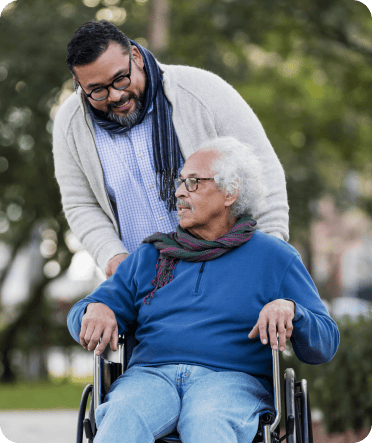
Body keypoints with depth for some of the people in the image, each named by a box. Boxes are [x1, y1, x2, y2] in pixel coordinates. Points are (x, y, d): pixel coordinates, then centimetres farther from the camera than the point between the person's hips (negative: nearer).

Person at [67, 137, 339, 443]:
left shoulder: (275, 258, 16)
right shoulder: (150, 256, 24)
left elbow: (325, 344, 9)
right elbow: (81, 315, 21)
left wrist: (289, 310, -13)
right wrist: (96, 310, -5)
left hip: (232, 381, -2)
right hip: (150, 375, 2)